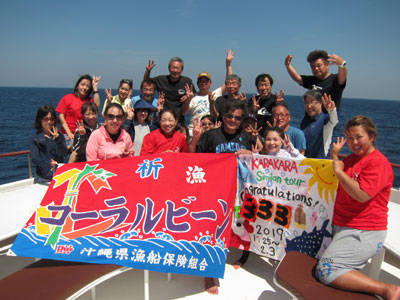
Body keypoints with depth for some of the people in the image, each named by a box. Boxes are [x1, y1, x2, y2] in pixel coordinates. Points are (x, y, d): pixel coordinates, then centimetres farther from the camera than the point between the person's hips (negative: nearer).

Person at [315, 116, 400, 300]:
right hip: (342, 227, 10)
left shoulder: (378, 162, -12)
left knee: (326, 271, -21)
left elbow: (362, 194, -23)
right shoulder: (352, 158, 16)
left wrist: (338, 170, -14)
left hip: (364, 233, -10)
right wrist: (335, 155, 10)